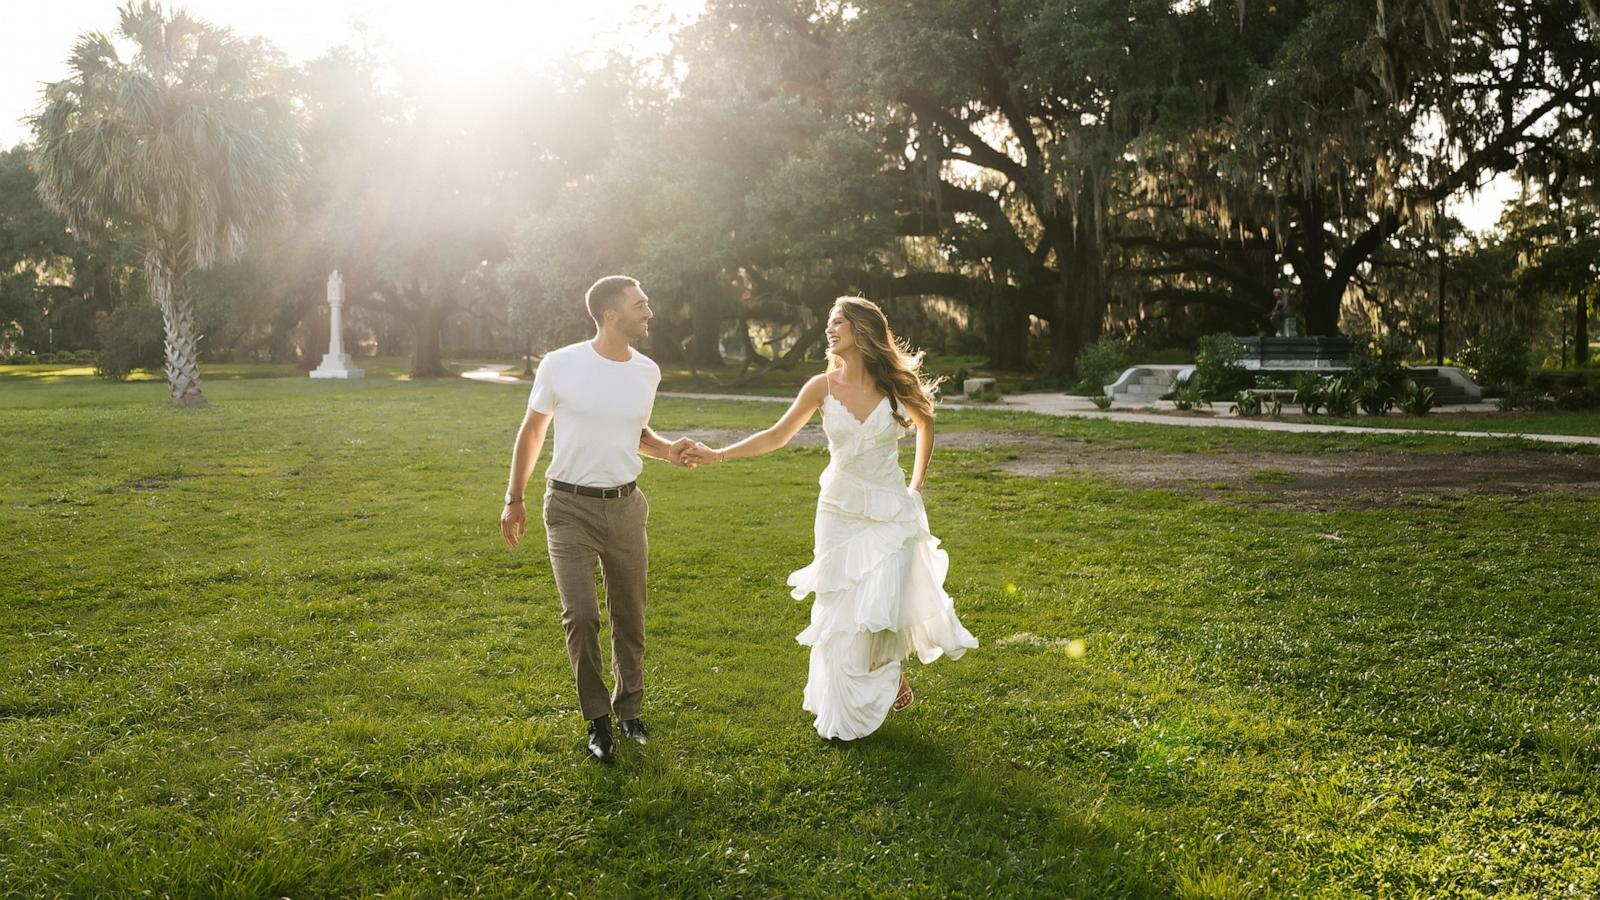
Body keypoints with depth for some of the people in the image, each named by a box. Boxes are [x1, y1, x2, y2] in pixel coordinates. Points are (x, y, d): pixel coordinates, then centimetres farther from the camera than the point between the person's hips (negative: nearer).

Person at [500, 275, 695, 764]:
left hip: (625, 507, 4)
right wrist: (514, 498, 4)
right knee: (581, 616, -9)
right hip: (571, 508, -3)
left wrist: (667, 449, -2)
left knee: (630, 617, 10)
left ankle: (628, 710, 28)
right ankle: (597, 719, 8)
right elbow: (532, 431, 3)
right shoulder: (560, 365, -9)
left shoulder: (647, 371, 2)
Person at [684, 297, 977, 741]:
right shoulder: (823, 387, -5)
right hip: (840, 512, 2)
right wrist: (717, 455, -12)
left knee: (882, 607, -8)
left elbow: (925, 424, 12)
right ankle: (844, 714, 19)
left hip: (891, 513, -1)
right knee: (839, 614, 4)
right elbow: (776, 436, -3)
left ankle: (892, 672, 25)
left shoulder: (896, 384, -7)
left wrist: (917, 486, 12)